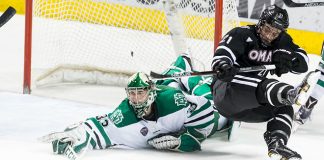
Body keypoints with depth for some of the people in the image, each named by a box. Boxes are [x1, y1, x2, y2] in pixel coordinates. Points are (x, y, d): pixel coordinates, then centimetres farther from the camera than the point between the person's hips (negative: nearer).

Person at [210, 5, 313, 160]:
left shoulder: (282, 41, 9)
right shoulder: (241, 35, -8)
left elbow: (303, 62, 1)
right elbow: (223, 53, -23)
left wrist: (288, 61, -22)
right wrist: (222, 66, -47)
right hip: (225, 93, -9)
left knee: (284, 109, -2)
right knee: (262, 86, -35)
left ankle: (276, 145, -20)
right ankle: (291, 94, -65)